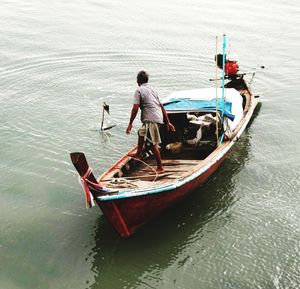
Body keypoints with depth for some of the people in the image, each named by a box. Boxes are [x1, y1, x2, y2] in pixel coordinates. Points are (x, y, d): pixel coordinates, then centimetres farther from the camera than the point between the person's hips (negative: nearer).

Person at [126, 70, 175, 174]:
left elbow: (135, 108, -11)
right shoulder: (152, 89, 21)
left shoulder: (139, 90, -2)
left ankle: (160, 167, 0)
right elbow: (162, 107, 19)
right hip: (159, 118, 9)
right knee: (141, 132, 27)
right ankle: (138, 154, 37)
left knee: (153, 144, -4)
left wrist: (130, 124, -6)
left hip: (151, 120, -9)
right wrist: (168, 122, 20)